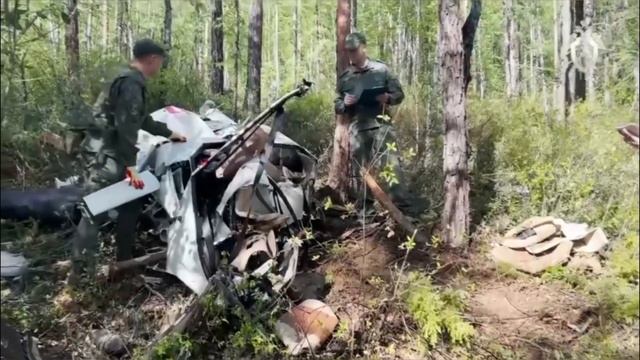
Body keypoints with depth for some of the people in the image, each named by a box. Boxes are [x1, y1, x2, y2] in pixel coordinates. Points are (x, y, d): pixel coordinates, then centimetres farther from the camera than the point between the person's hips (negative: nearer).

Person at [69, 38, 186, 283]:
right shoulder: (131, 83, -15)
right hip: (102, 155, -11)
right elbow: (126, 126, -22)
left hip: (108, 154, 11)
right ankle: (80, 270, -10)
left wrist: (168, 133, 41)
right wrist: (130, 165, -22)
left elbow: (141, 119, 32)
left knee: (130, 204, 15)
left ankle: (124, 261, 24)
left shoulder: (130, 81, 19)